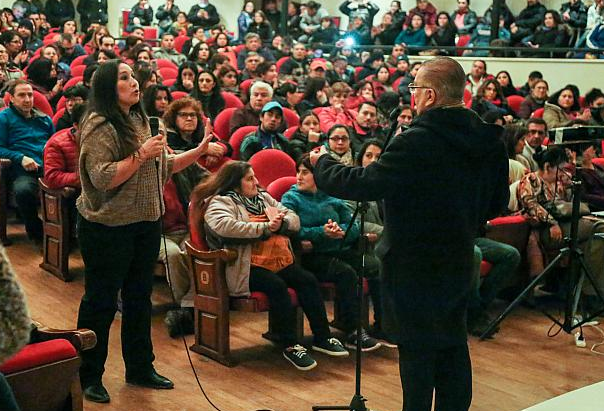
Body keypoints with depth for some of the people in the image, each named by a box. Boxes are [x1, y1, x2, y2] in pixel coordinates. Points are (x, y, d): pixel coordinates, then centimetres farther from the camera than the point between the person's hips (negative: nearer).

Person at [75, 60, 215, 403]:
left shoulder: (141, 121, 10)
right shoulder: (100, 126, -14)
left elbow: (164, 166, 14)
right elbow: (102, 179, -22)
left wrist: (198, 152, 3)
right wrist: (141, 155, -22)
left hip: (146, 223, 8)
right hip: (108, 227, -7)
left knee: (140, 297, 16)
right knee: (101, 302, 3)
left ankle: (140, 368, 30)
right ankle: (89, 376, 17)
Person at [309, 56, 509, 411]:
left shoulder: (417, 142, -23)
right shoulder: (490, 140, 0)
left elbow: (363, 184, -21)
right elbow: (497, 204, 9)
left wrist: (321, 162, -4)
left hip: (414, 267, -7)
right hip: (458, 260, 7)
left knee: (416, 352, 5)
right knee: (453, 346, 18)